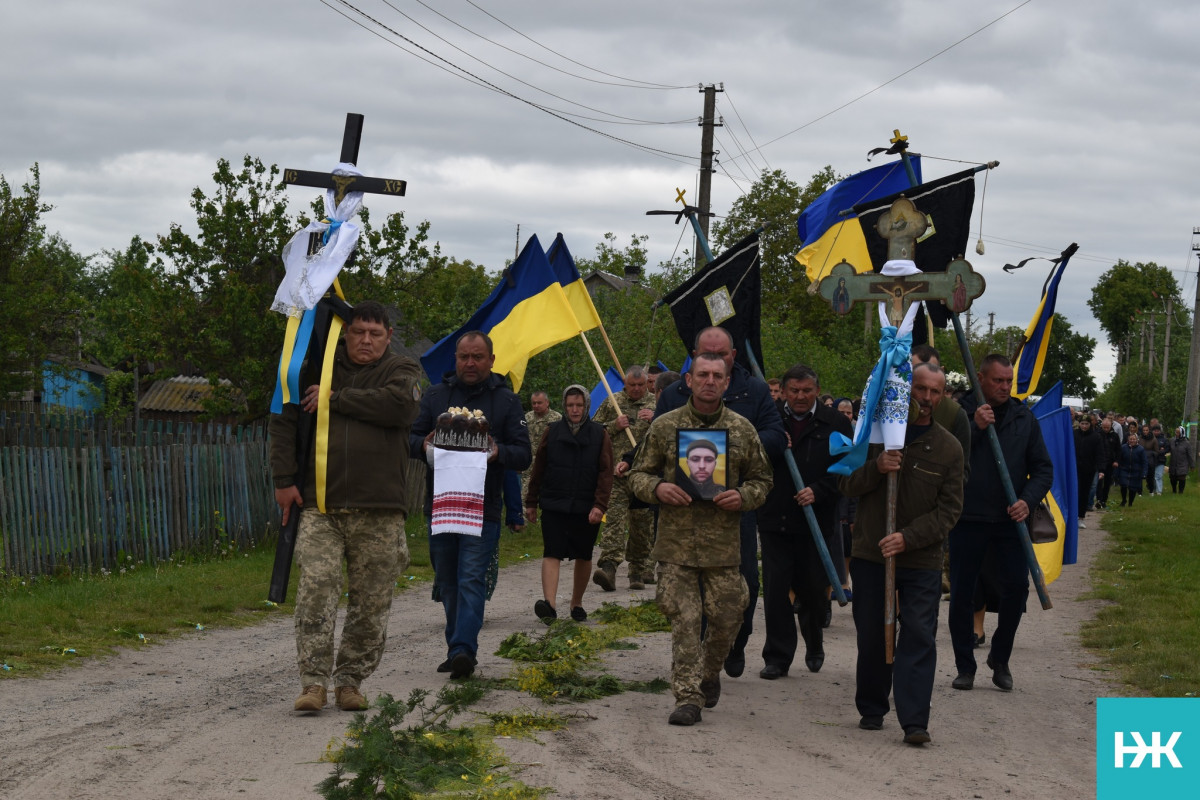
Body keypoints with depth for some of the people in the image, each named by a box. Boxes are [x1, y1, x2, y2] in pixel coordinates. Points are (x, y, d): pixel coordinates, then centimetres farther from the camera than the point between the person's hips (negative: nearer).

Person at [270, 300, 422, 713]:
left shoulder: (402, 371, 9)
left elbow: (399, 405, -15)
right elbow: (283, 421, 13)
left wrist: (336, 399, -9)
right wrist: (284, 480, 4)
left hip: (379, 512, 0)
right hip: (320, 507, 0)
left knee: (371, 601, 2)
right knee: (316, 589, -11)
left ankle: (350, 680, 14)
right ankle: (313, 681, -7)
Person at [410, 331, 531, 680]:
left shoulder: (506, 400, 5)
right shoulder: (436, 395, 11)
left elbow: (524, 454, 2)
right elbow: (412, 437, 10)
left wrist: (498, 452, -21)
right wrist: (424, 445, -14)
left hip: (483, 509, -3)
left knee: (471, 579, -13)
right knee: (447, 582, 9)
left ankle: (463, 649, -21)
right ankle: (458, 648, 20)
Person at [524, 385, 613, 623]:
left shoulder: (599, 434, 3)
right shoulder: (552, 432, 6)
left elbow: (606, 473, -2)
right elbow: (538, 469, 11)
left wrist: (599, 505, -13)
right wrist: (531, 503, 10)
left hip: (586, 508, 1)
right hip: (553, 505, 0)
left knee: (584, 556, 11)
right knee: (551, 553, -14)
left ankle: (577, 603, 27)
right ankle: (550, 604, -25)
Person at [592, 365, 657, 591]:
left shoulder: (656, 404, 11)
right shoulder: (612, 402, 12)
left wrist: (655, 419, -12)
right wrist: (614, 426, -4)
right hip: (616, 471, -1)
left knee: (642, 522, 5)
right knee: (615, 515, -15)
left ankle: (639, 571, 15)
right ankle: (608, 567, -25)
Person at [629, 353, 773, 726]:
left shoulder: (742, 429, 7)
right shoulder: (664, 426, 4)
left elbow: (762, 480, 14)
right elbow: (639, 474, 10)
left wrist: (743, 496, -8)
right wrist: (657, 488, -12)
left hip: (724, 544, 1)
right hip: (675, 543, -1)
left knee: (726, 618, 4)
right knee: (684, 619, -4)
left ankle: (709, 674, 32)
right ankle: (687, 697, -1)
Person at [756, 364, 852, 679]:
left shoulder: (835, 423, 1)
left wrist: (818, 491, -15)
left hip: (816, 520, 0)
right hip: (775, 519, 1)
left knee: (813, 589, 9)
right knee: (776, 589, -1)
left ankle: (814, 647, 35)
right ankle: (777, 658, 7)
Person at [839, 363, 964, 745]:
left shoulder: (949, 448, 2)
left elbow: (949, 509, -1)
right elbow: (847, 484, 4)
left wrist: (908, 537, -15)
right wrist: (876, 467, -17)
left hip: (921, 560, -1)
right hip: (869, 554, 1)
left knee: (919, 638, -7)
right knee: (871, 637, 8)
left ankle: (915, 721, -8)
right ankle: (871, 710, 23)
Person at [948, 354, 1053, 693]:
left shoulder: (1024, 418, 7)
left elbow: (1043, 468, 8)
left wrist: (1027, 500, -9)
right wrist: (974, 429, -19)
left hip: (1009, 518, 2)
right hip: (967, 518, -2)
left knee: (1017, 586, -8)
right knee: (961, 595, 2)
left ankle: (1000, 658, 14)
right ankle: (965, 667, 16)